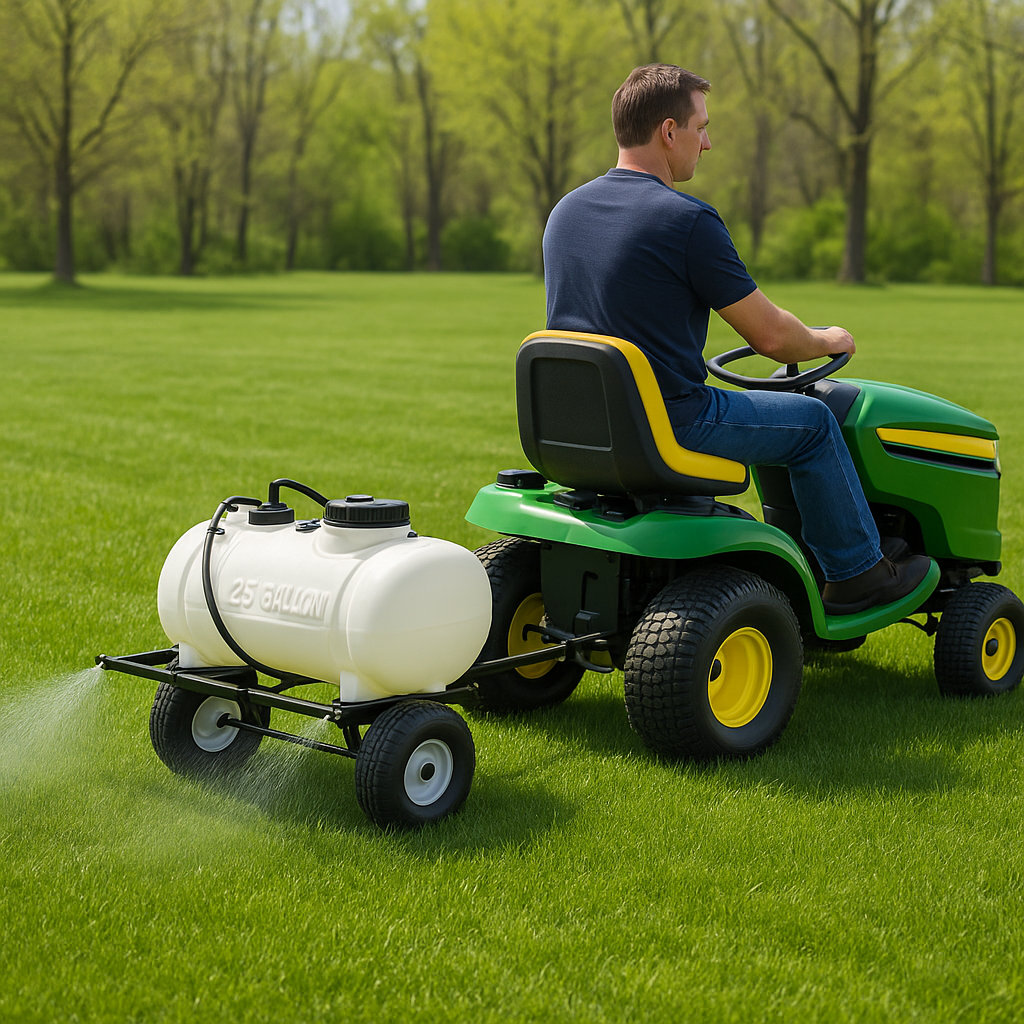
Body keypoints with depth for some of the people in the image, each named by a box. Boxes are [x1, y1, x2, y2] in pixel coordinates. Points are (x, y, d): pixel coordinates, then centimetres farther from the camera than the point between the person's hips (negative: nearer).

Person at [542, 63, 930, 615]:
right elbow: (770, 334, -11)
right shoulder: (687, 221, -17)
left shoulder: (566, 211, 6)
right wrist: (824, 341, 12)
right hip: (666, 421, -8)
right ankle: (857, 575, 23)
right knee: (812, 421, 11)